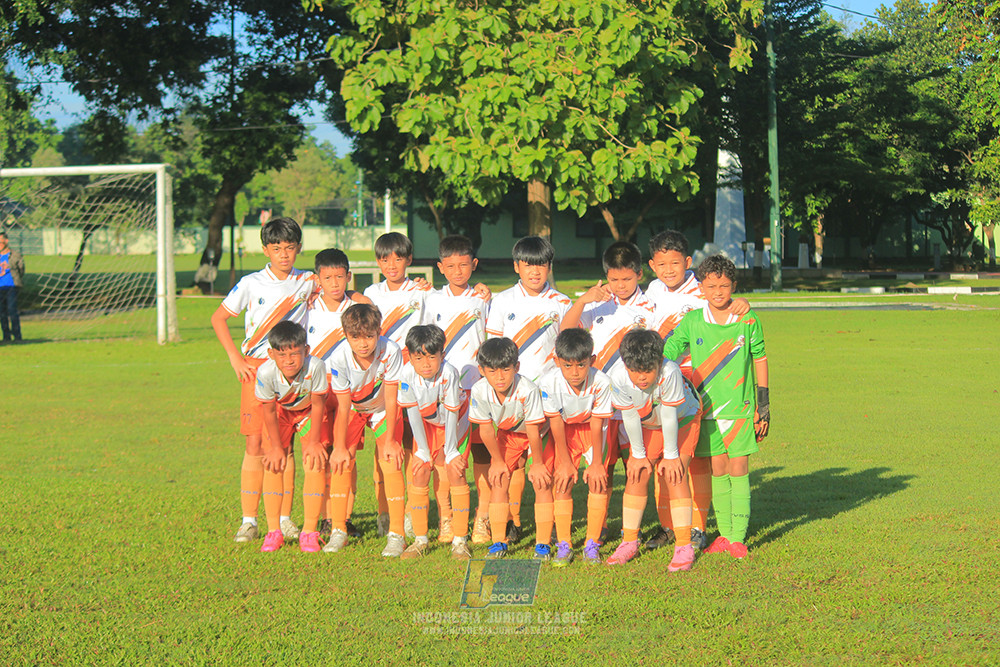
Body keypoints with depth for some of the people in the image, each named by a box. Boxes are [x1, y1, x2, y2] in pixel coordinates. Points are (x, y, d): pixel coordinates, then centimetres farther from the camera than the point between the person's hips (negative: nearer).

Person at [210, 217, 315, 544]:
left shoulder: (308, 282, 4)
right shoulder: (251, 284, 1)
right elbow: (218, 317, 9)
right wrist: (235, 358, 1)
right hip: (257, 368, -1)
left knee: (285, 444, 3)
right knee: (255, 444, -5)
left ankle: (285, 518, 10)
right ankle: (249, 520, -1)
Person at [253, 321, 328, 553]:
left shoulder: (315, 367, -39)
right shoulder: (266, 372, -36)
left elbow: (318, 405, -22)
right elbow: (268, 410, -18)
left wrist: (314, 442, -14)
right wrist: (276, 446, -11)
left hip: (309, 411, -1)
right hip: (280, 411, 1)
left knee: (315, 464, -11)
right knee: (273, 465, -9)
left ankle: (309, 532, -4)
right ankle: (273, 531, -1)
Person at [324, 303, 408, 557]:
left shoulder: (390, 351, -33)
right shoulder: (339, 358, -30)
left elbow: (391, 399, -23)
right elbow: (344, 406, -20)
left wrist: (389, 440, -18)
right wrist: (339, 448, -17)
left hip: (383, 409, -1)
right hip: (352, 407, 1)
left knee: (390, 461, -16)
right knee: (341, 461, -12)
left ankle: (396, 534, -11)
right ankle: (338, 531, -2)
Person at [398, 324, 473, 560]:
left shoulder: (448, 374, -34)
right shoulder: (408, 373, -25)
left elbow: (451, 414, -24)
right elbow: (413, 412, -15)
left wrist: (451, 451, -17)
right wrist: (423, 450, -11)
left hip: (454, 425, -3)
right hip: (426, 425, 3)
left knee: (455, 473, -12)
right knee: (419, 474, -5)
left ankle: (459, 540, -3)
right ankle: (420, 539, 7)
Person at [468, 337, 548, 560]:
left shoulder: (527, 390, -40)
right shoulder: (480, 391, -28)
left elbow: (533, 430, -28)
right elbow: (486, 429, -13)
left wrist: (537, 464, -17)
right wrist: (498, 461, -3)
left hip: (540, 433, -4)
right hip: (507, 434, 4)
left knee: (541, 482, -12)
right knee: (498, 480, -4)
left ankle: (543, 543, -4)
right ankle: (499, 541, 5)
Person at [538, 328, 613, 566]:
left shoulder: (601, 382, -31)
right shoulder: (549, 383, -29)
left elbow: (597, 423, -20)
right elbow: (556, 423, -17)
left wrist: (596, 463, -13)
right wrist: (566, 462, -12)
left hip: (592, 429, -1)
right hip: (565, 431, 1)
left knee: (598, 480, -12)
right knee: (563, 482, -9)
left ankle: (592, 545, -4)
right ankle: (563, 545, -2)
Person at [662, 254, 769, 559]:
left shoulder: (748, 320, -2)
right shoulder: (692, 321, -1)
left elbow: (759, 360, 6)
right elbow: (666, 355, 3)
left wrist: (763, 404, 6)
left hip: (740, 408, -1)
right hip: (707, 409, 1)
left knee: (738, 471, -1)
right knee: (717, 471, 6)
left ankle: (737, 537, 3)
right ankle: (723, 534, 14)